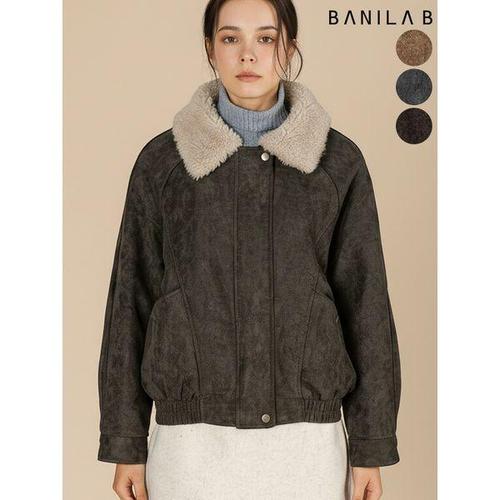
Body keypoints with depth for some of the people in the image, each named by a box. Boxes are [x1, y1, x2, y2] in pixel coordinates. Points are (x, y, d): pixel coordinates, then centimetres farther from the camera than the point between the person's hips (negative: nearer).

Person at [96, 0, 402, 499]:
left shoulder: (339, 161, 1)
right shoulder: (162, 160, 1)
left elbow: (364, 304, 1)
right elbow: (131, 302, 3)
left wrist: (371, 447, 0)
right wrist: (124, 444, 2)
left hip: (306, 441, 0)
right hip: (194, 441, 0)